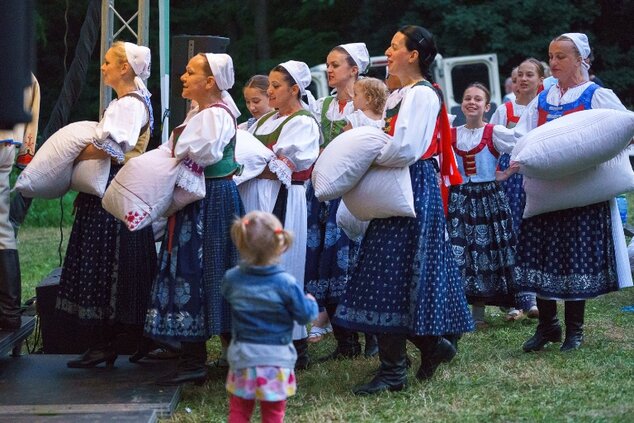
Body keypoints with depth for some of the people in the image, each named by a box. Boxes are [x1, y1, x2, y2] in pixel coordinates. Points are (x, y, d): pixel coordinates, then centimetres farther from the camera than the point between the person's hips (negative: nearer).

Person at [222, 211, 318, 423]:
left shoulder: (232, 278, -7)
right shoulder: (285, 283, -16)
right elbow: (304, 315, -8)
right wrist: (311, 303, 14)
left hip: (243, 358, 2)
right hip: (276, 360, -2)